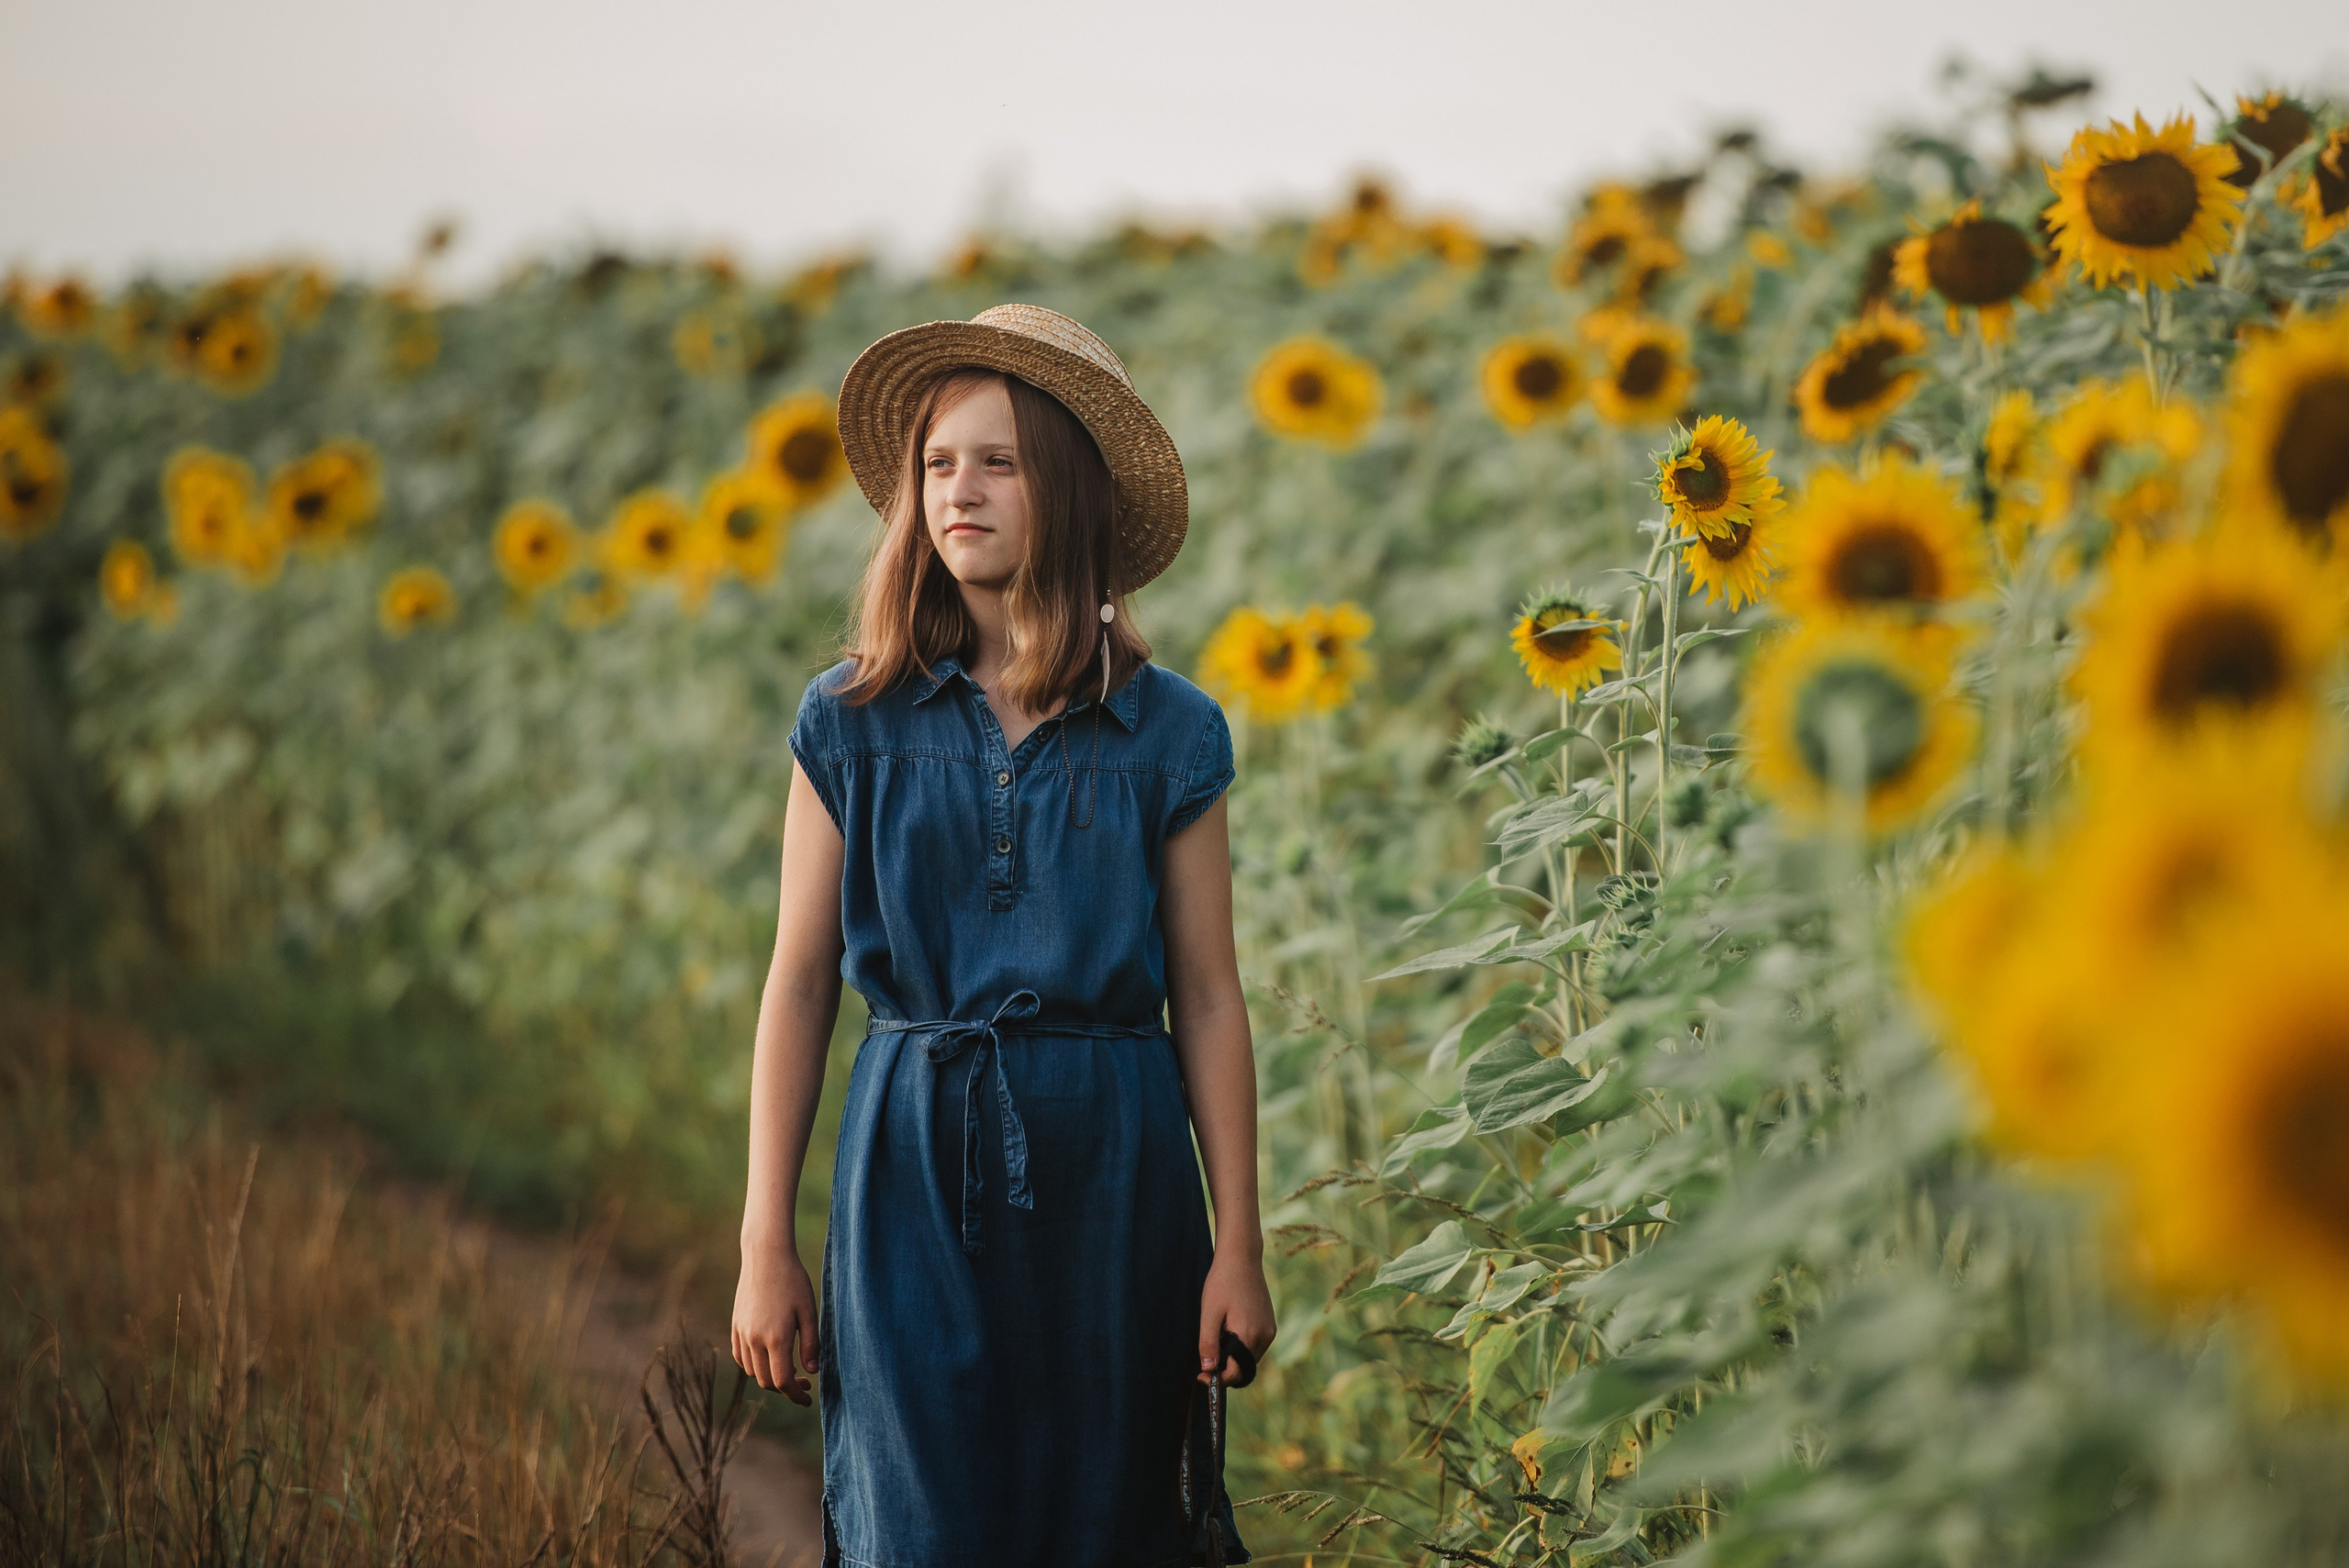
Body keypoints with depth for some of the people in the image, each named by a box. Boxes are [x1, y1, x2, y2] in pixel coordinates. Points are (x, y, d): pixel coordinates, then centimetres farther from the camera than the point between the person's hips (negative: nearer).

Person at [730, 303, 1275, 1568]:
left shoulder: (1169, 732, 2)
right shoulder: (853, 720, 3)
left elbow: (1208, 997, 4)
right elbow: (799, 982, 4)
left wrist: (1239, 1245, 1)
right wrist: (766, 1244, 1)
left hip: (1111, 1173, 0)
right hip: (913, 1167, 0)